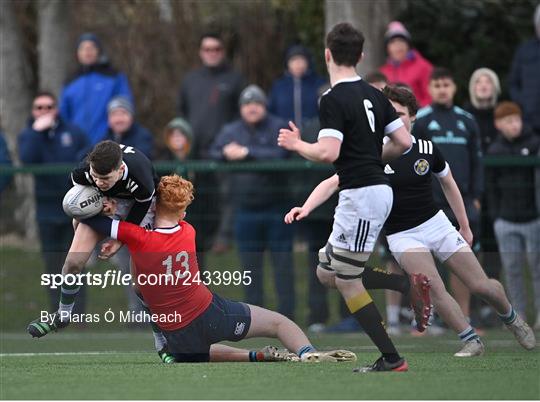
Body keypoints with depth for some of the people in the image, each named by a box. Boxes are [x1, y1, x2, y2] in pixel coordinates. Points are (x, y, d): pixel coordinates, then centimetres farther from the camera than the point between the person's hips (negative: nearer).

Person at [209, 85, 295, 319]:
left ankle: (286, 314, 1)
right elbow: (214, 155, 3)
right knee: (250, 265, 5)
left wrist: (246, 153, -16)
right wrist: (226, 153, -18)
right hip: (245, 210, 3)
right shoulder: (230, 131, 14)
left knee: (282, 262, -3)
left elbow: (280, 155, -15)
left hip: (276, 206, -3)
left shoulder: (278, 128, 1)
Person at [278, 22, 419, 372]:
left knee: (346, 281, -3)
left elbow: (328, 152, -24)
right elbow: (404, 142, 10)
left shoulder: (334, 100, -14)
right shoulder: (374, 95, 11)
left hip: (361, 195, -9)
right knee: (327, 273, 15)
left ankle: (392, 359, -4)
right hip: (378, 187, 9)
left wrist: (296, 144, -6)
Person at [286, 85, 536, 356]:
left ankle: (511, 318, 33)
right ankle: (471, 340, -9)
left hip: (437, 224, 2)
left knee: (481, 286, 2)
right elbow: (333, 182, -19)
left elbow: (448, 184, 12)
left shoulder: (427, 150, -5)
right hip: (402, 236, -2)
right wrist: (306, 208, -35)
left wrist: (465, 227, 16)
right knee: (433, 287, -25)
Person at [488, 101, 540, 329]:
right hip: (507, 221, 3)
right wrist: (495, 217, 5)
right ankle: (518, 315, 10)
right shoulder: (495, 151, 6)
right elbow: (493, 188, 11)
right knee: (512, 269, 3)